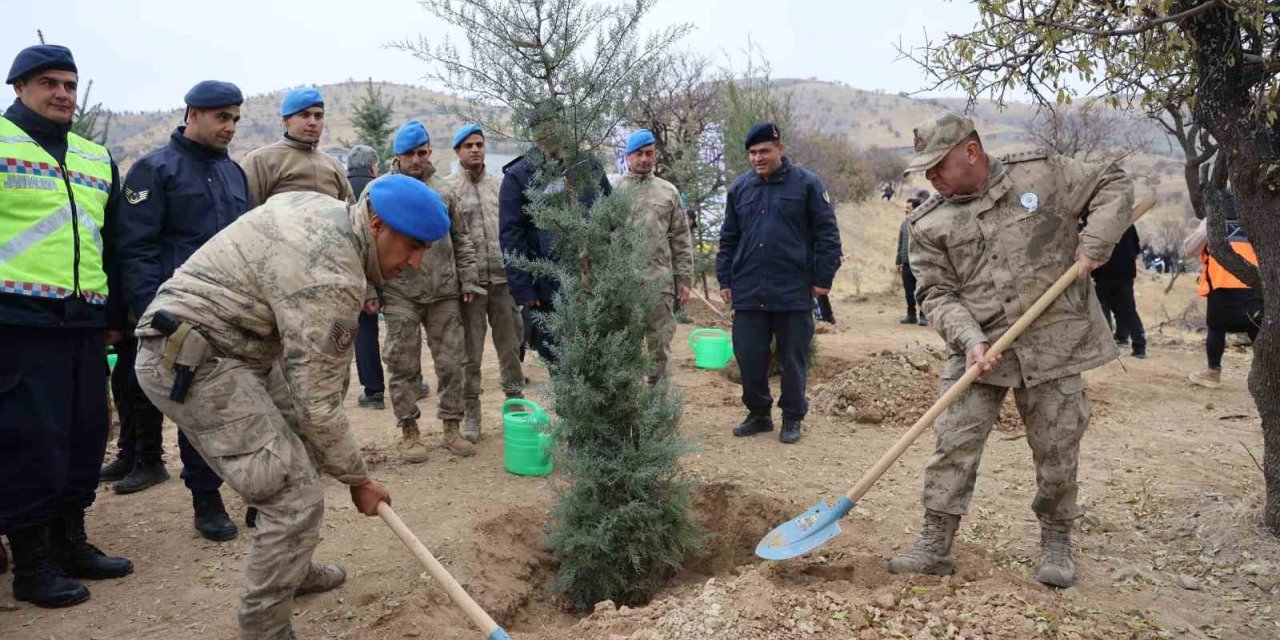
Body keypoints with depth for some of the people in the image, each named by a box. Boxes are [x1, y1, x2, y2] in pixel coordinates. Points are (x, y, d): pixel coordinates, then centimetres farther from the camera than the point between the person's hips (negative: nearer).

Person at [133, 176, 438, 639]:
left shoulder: (325, 207, 4)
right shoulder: (331, 279, -25)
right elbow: (317, 401, -20)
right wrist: (358, 480, -7)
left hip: (200, 344, 10)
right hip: (189, 359, -10)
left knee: (299, 456, 19)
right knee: (297, 497, -13)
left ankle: (291, 570, 36)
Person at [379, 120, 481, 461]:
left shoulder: (443, 190, 9)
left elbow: (460, 239, 15)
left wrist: (468, 280, 9)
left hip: (444, 293, 3)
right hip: (401, 295, -3)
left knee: (451, 362, 7)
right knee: (404, 366, 4)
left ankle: (451, 429, 20)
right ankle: (409, 433, 16)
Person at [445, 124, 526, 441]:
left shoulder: (500, 185, 12)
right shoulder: (447, 188, -2)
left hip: (504, 279, 4)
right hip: (470, 282, -4)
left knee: (511, 347, 11)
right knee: (470, 353, 4)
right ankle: (470, 415, 14)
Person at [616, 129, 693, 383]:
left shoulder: (668, 192, 10)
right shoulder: (615, 190, 3)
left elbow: (681, 240, 9)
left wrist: (684, 280, 4)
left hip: (660, 284, 2)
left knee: (660, 347, 7)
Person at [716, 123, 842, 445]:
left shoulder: (807, 183, -1)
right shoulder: (739, 187, 10)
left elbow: (827, 234, -1)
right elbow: (728, 239, 16)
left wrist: (823, 278, -5)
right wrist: (725, 280, 11)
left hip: (794, 292, -3)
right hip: (748, 293, 4)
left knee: (793, 359, 6)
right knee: (749, 357, 7)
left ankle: (792, 418, 21)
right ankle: (759, 414, 24)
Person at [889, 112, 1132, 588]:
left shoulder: (1041, 174, 0)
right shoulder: (928, 224, 2)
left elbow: (1113, 186, 9)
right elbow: (937, 294, -2)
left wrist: (1092, 247, -5)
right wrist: (970, 339, -18)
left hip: (1053, 342, 0)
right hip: (979, 349, 1)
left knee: (1057, 450, 7)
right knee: (953, 444, -4)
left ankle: (1056, 543, 28)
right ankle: (935, 545, 7)